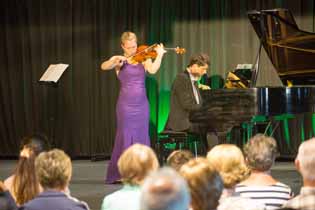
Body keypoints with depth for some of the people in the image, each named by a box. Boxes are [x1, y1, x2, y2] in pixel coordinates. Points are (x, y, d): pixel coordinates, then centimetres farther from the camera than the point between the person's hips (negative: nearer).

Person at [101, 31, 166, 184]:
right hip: (126, 104, -2)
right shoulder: (119, 61, 2)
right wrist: (116, 60, -30)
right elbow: (104, 67, -16)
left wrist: (160, 55, -14)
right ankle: (120, 173, 3)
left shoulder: (143, 58, 7)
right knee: (125, 136, -3)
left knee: (141, 136, 4)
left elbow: (152, 70, -12)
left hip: (142, 104, 3)